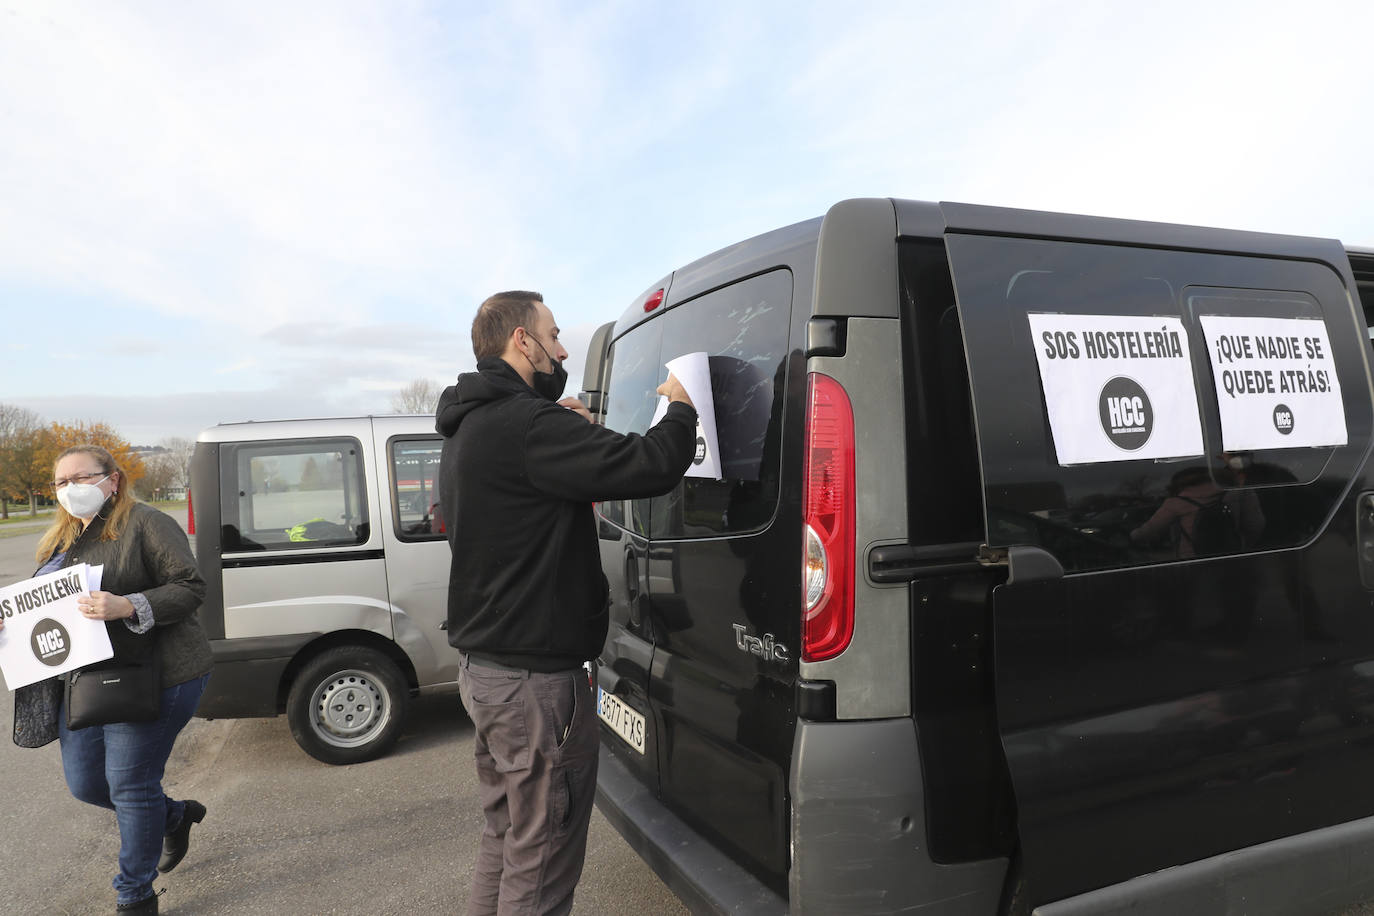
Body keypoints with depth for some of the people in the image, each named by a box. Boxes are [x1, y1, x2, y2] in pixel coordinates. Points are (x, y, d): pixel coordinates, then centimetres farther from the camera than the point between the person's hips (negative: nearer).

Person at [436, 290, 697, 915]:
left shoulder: (468, 429, 12)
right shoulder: (526, 424, -22)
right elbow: (650, 466, -27)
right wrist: (681, 408, -8)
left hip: (483, 666, 10)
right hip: (534, 678, -10)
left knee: (505, 837, 24)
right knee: (540, 861, 4)